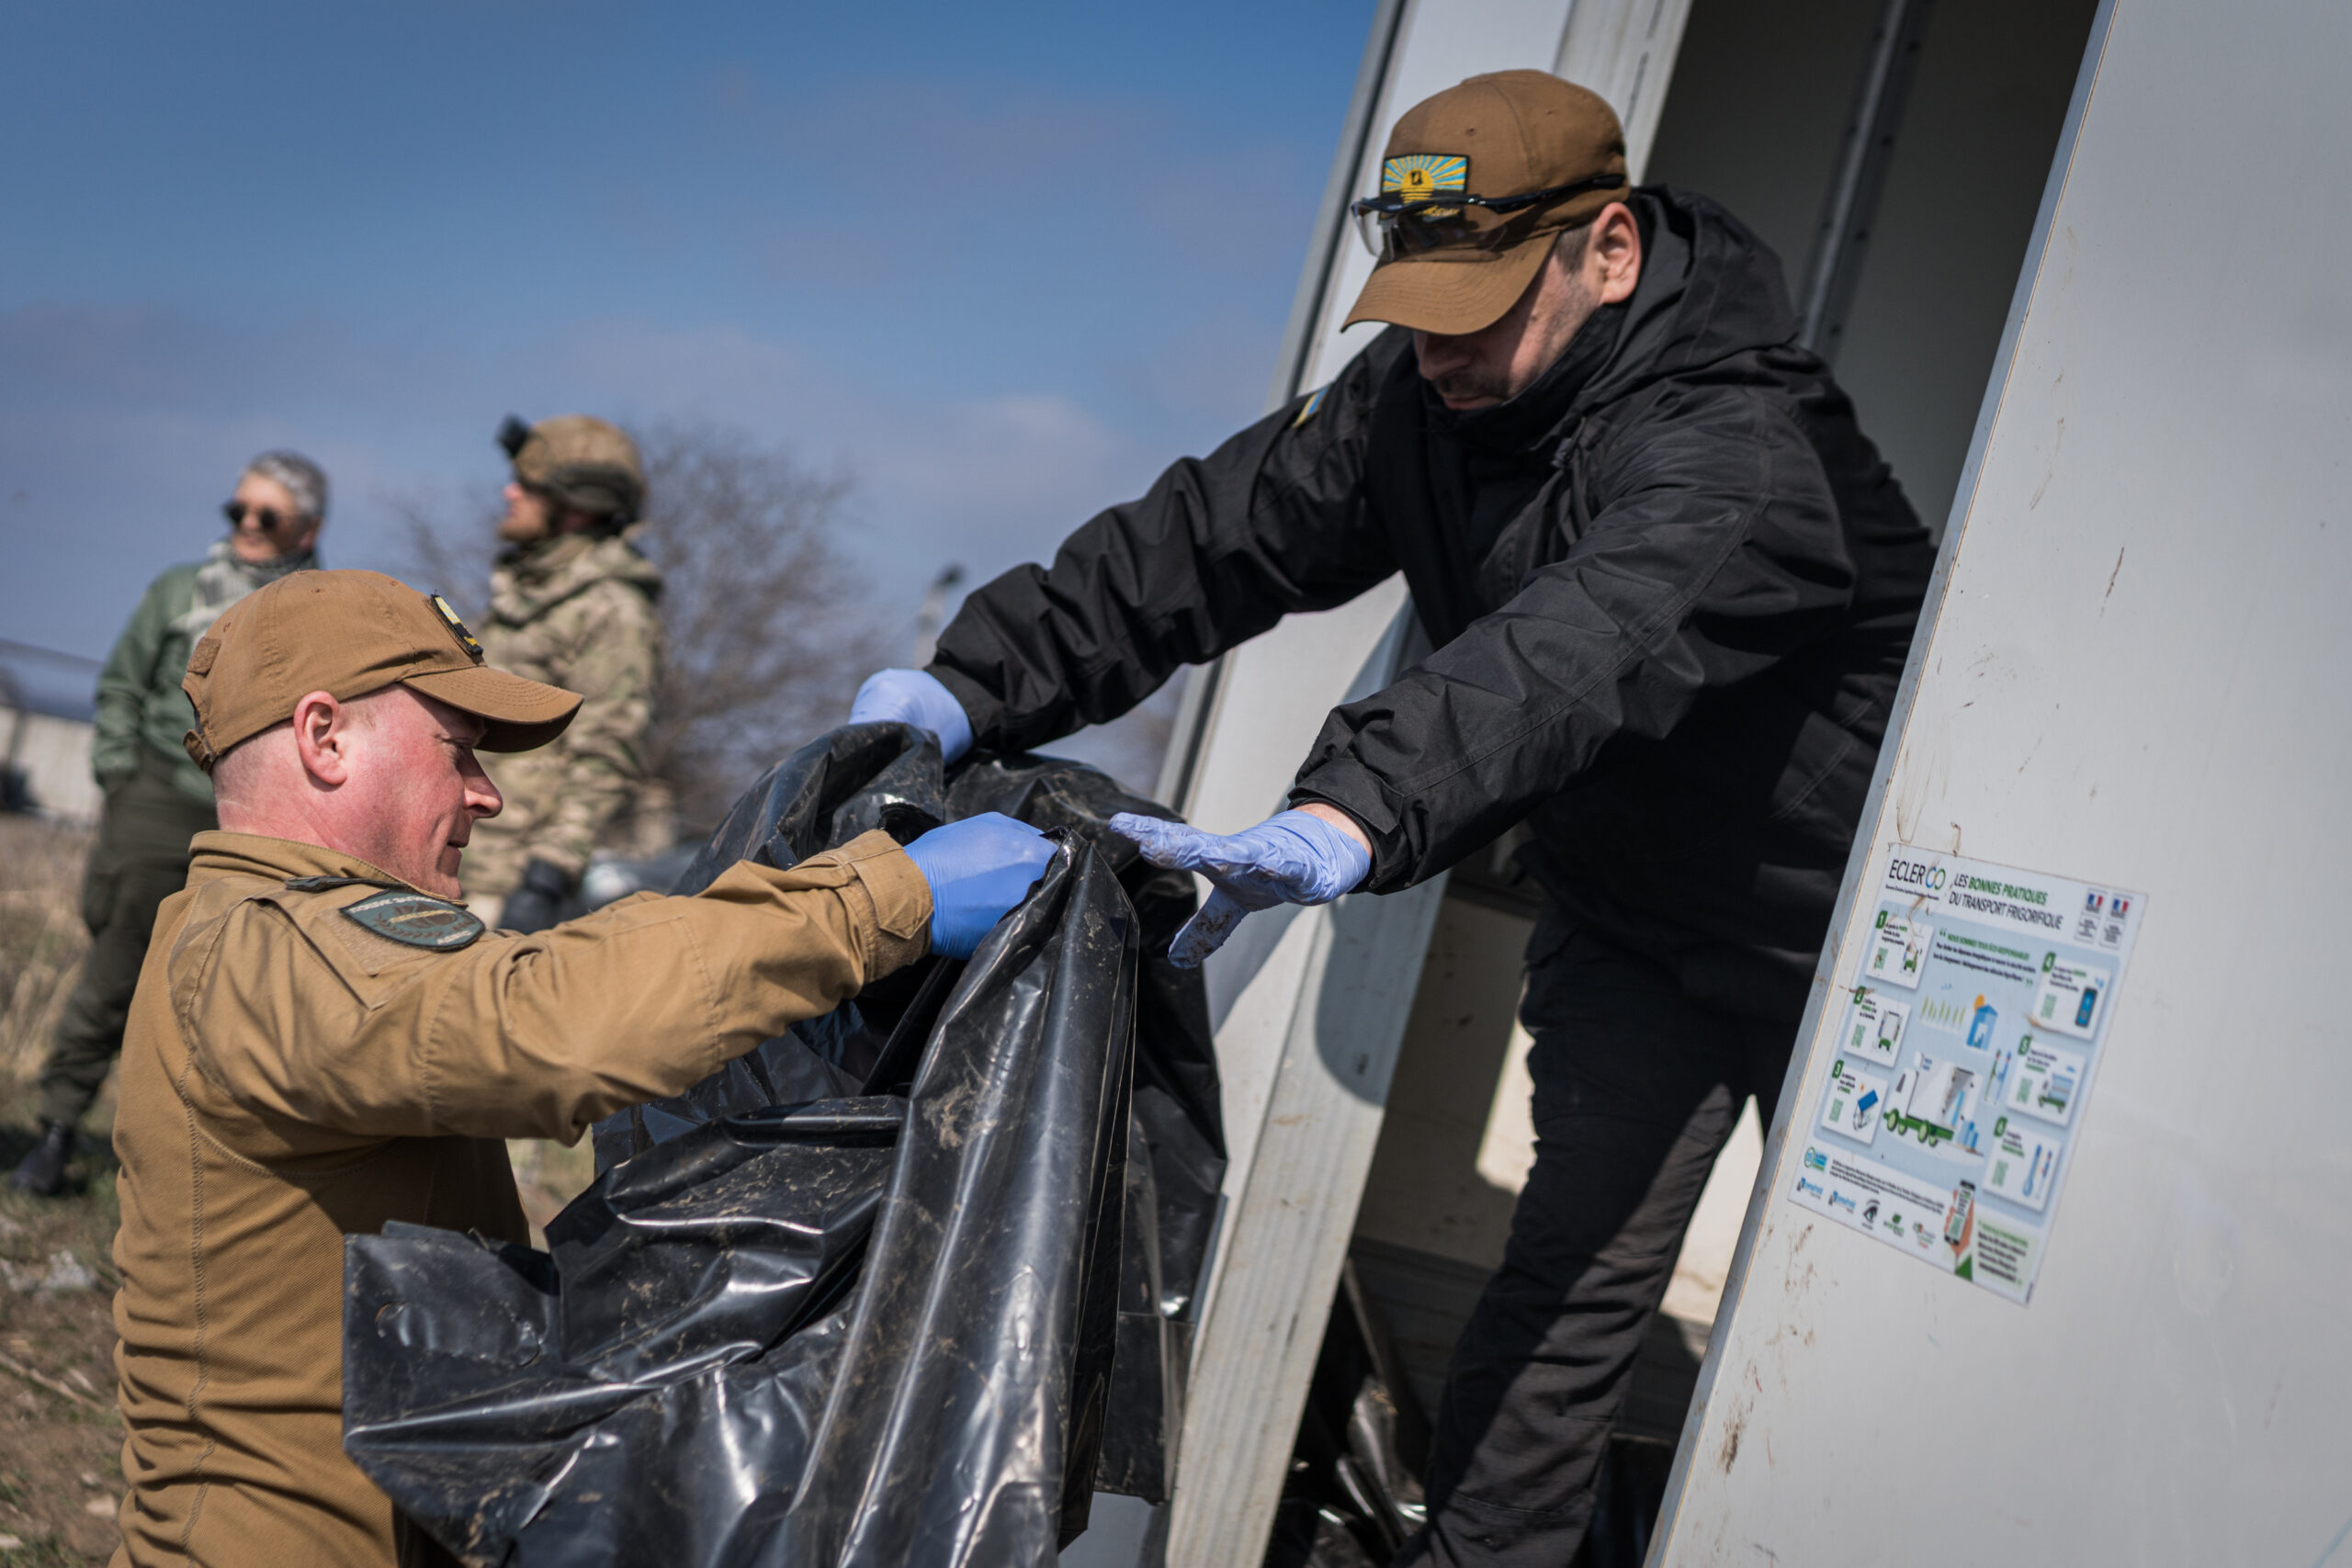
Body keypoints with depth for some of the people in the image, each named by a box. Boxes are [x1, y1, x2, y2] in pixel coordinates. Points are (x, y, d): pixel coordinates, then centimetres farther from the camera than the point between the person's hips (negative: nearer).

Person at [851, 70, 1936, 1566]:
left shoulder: (1738, 444, -35)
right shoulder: (1420, 396, -10)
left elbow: (1590, 644, -53)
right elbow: (1213, 535, -13)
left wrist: (1352, 815, -70)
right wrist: (972, 683, -26)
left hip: (1840, 930, -5)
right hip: (1627, 914, 5)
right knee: (1574, 1270, 3)